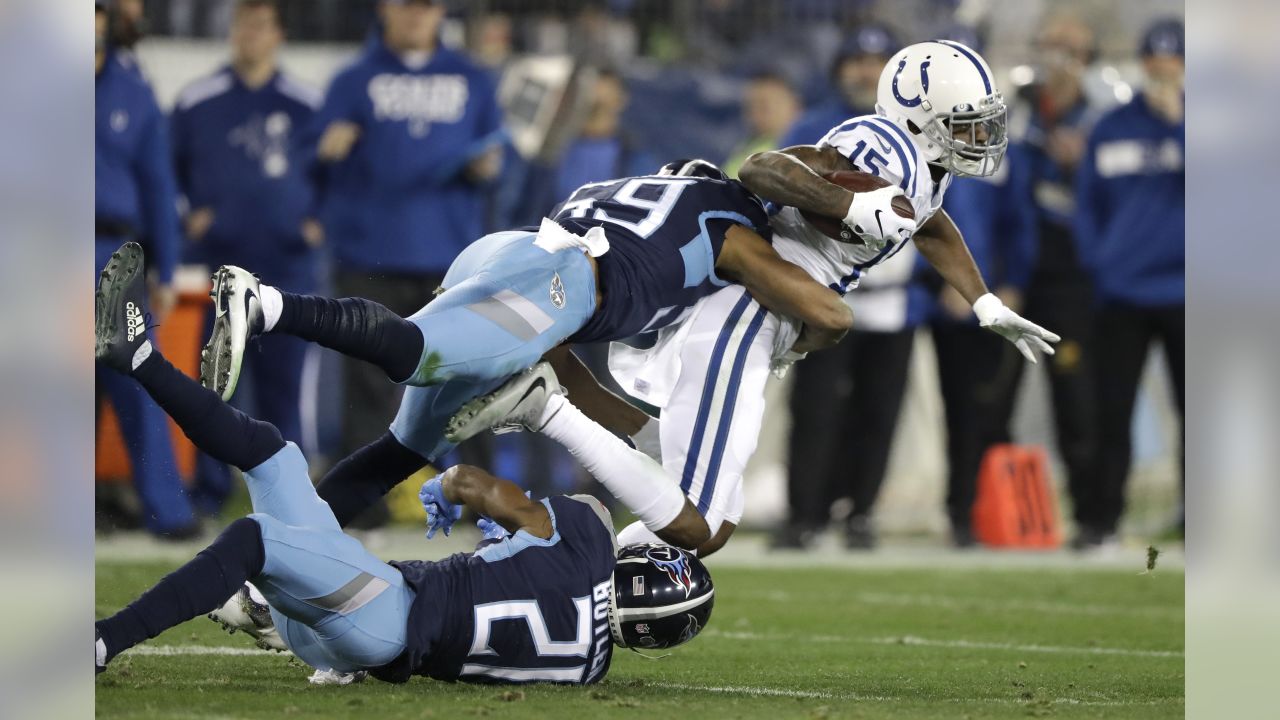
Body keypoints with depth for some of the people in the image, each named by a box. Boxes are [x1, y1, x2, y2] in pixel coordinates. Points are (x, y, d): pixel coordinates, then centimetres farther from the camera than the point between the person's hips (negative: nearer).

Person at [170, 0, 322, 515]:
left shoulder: (306, 105, 5)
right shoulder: (197, 101, 4)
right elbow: (170, 164, 14)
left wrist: (319, 221, 4)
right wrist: (192, 209, 2)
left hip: (287, 265, 0)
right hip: (215, 265, 0)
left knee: (282, 384, 1)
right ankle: (209, 489, 4)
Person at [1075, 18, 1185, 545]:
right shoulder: (1112, 128, 9)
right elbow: (1088, 202, 13)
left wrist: (1177, 120, -18)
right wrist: (1095, 262, 2)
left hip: (1182, 290, -2)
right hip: (1121, 294, 2)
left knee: (1192, 408, -2)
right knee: (1112, 410, 2)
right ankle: (1106, 517, 8)